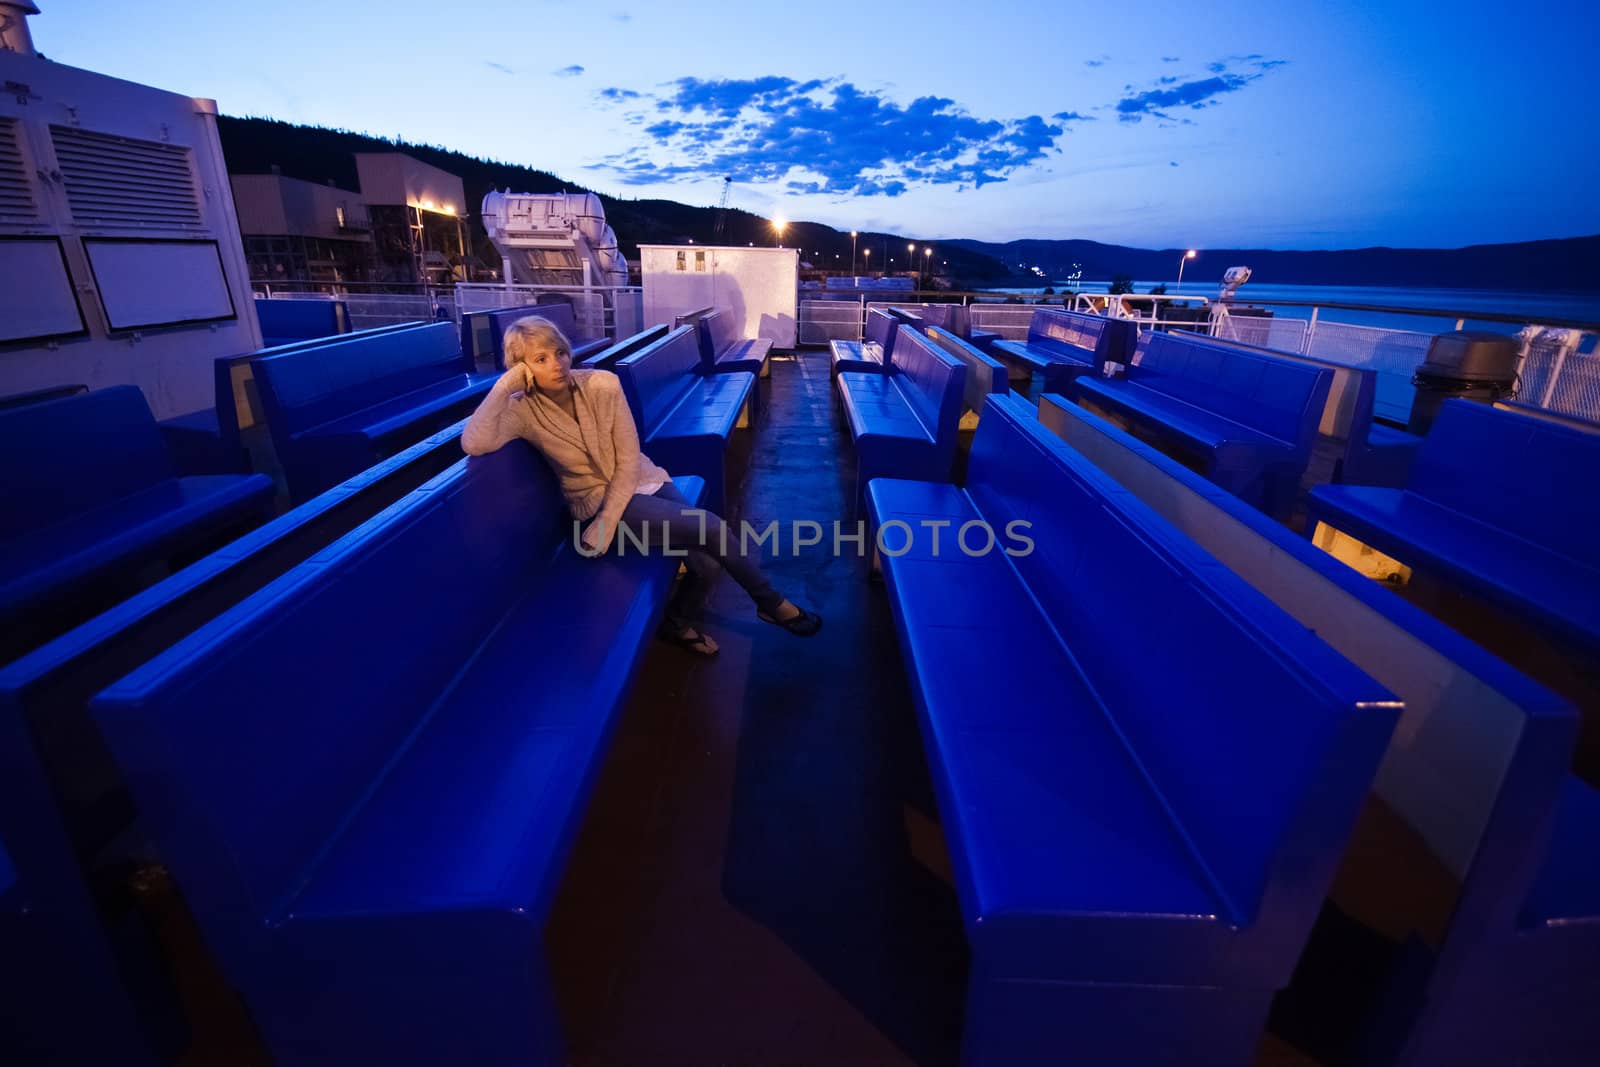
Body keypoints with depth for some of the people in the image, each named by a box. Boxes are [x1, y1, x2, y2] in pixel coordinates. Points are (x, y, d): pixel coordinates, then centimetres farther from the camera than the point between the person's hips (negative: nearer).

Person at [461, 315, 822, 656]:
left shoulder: (603, 384, -9)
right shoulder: (522, 410, -11)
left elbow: (629, 460, -10)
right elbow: (474, 444, -31)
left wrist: (605, 528, -17)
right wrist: (504, 384, -25)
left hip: (643, 482, 3)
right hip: (598, 501, -3)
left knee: (706, 562, -20)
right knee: (711, 528, -21)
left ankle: (678, 622, 13)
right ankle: (772, 603, 3)